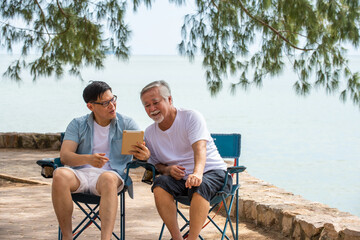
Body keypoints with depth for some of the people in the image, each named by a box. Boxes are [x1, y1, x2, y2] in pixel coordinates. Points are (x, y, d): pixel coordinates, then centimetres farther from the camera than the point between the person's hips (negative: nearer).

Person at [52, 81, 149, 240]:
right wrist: (89, 159, -24)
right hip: (80, 174, 1)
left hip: (111, 174, -1)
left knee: (108, 178, -39)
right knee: (60, 175, -34)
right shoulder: (77, 125, 11)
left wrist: (144, 154, -26)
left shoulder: (127, 124, 11)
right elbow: (64, 156, -2)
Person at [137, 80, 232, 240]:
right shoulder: (150, 133, 8)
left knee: (199, 186, -37)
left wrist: (197, 173, -43)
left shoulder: (191, 117, -8)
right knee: (160, 184, -27)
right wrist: (167, 170, -10)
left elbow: (200, 147, -23)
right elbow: (155, 164, 15)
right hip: (180, 177, 4)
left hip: (212, 172, -4)